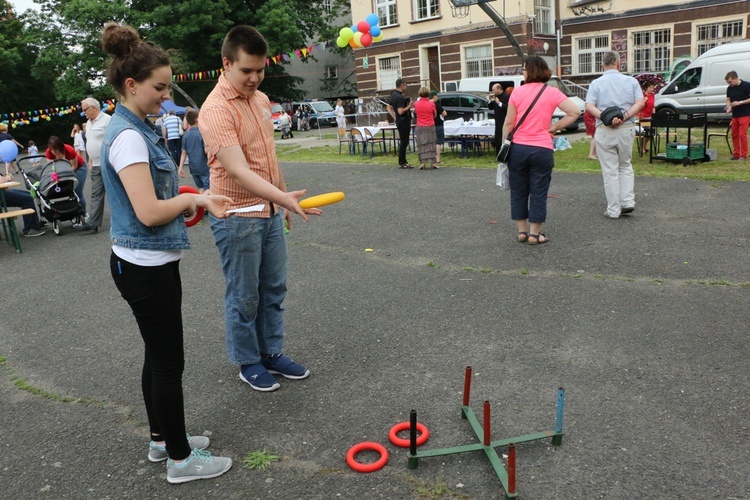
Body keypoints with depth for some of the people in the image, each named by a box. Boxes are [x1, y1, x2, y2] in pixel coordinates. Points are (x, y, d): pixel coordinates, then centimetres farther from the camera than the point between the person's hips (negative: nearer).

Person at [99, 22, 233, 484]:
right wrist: (194, 199, -13)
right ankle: (181, 459, 18)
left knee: (159, 356, 19)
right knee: (169, 362, 2)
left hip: (150, 263, 10)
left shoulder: (136, 129, 11)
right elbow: (148, 211, -26)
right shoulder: (127, 136, -20)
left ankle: (163, 438, 35)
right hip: (145, 267, -10)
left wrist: (192, 203, 10)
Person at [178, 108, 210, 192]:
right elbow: (206, 151, -17)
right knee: (207, 188, -2)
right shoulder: (201, 133, -12)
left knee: (200, 188, 18)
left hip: (193, 167, 6)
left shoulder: (186, 135, 4)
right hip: (203, 167, -6)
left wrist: (180, 167, 6)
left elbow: (184, 152, 3)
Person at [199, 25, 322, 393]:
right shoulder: (216, 110, -19)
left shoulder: (261, 99, 8)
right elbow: (238, 171, -29)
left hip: (270, 212, 8)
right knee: (244, 296, 7)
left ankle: (272, 352, 31)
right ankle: (248, 362, 24)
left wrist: (283, 200, 18)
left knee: (274, 289, 16)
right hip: (238, 218, -8)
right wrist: (283, 197, -41)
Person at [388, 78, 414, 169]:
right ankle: (401, 163, 1)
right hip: (403, 121, -10)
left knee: (403, 142, 15)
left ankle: (403, 161, 21)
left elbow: (389, 107, 20)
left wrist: (394, 117, 15)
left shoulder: (393, 95, 12)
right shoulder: (400, 97, -19)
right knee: (403, 142, -4)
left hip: (399, 121, 10)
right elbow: (401, 111, -26)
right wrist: (409, 106, -16)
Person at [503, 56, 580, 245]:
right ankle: (535, 234, 10)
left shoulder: (517, 92, -1)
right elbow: (575, 112, -6)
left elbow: (508, 123, -3)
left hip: (518, 148, 1)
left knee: (518, 191, 13)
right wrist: (555, 128, 1)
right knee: (538, 193, 6)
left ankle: (522, 230, 19)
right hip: (542, 150, 0)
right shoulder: (552, 93, 0)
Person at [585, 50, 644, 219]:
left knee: (610, 170, 3)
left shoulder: (596, 83, 2)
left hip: (604, 131, -2)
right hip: (627, 129, 2)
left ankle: (613, 210, 7)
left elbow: (589, 107, -12)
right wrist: (624, 117, -14)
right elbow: (640, 103, -6)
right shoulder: (631, 81, 7)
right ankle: (628, 201, 10)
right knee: (625, 166, 20)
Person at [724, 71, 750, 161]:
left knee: (742, 135, -10)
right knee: (734, 135, 8)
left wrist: (740, 102, -19)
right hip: (735, 115, 6)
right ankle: (736, 154, 16)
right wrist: (729, 106, -6)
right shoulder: (730, 88, 7)